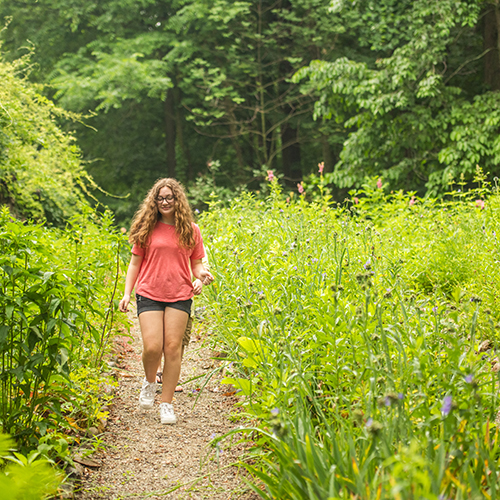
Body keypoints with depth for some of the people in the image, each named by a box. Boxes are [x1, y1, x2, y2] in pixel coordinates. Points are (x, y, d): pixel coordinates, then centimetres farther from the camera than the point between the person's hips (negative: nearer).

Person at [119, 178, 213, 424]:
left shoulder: (190, 230, 7)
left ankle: (167, 404, 7)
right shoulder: (147, 229, 5)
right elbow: (135, 263, 10)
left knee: (172, 348, -4)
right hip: (149, 295, -1)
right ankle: (149, 381, 22)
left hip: (179, 296, 1)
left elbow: (196, 264, 13)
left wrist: (202, 274, -10)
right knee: (152, 347, -12)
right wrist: (127, 293, 1)